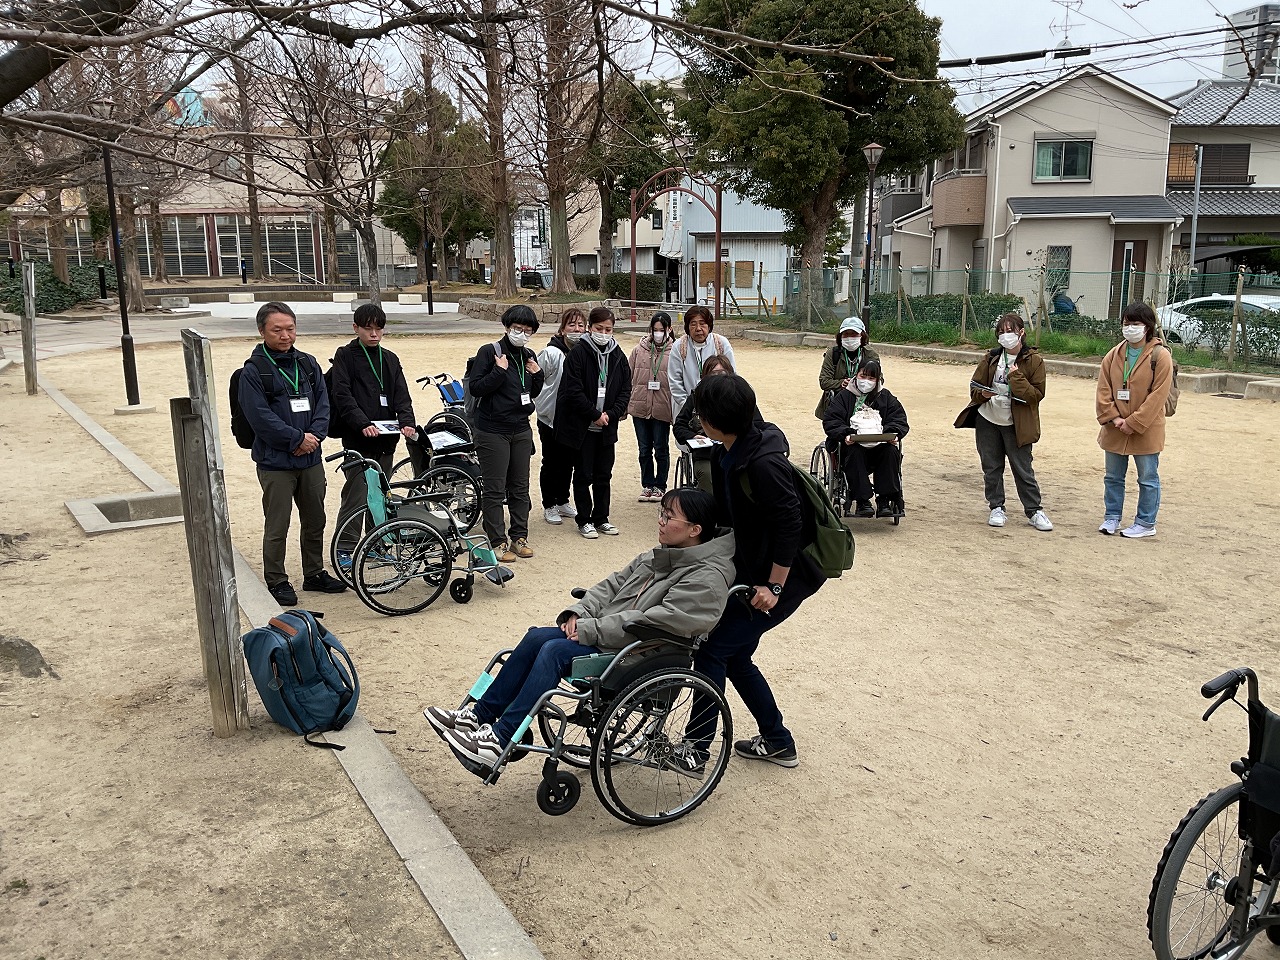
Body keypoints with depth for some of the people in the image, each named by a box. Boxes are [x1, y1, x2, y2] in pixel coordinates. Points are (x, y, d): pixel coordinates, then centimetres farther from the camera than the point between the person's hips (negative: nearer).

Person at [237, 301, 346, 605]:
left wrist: (314, 435, -9)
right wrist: (297, 439, -14)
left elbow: (323, 403, 7)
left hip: (310, 459, 6)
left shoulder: (308, 364, 10)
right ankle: (276, 581, 14)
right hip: (276, 463, -5)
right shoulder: (253, 371, -7)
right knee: (277, 528, 1)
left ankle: (315, 574, 29)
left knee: (315, 521, 15)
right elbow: (260, 417, -13)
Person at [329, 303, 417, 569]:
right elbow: (343, 396, -11)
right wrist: (363, 423, -24)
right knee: (356, 494, -6)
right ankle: (345, 547, 4)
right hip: (357, 439, -5)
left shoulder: (390, 359, 15)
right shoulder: (345, 356, -1)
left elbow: (401, 395, 6)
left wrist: (407, 421, -13)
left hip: (386, 439, 5)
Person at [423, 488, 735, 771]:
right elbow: (613, 584, 16)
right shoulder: (659, 555, 14)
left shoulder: (708, 577, -16)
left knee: (555, 651, -24)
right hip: (605, 634, 9)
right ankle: (479, 716, -5)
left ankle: (499, 740, -19)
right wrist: (579, 612, -3)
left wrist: (591, 630, -21)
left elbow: (655, 622, -24)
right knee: (537, 636, -10)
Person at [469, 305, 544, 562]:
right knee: (494, 490, -2)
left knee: (520, 487, 12)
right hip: (493, 431, -6)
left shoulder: (528, 356, 10)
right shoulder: (489, 352, -9)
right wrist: (499, 371, -23)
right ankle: (498, 541, 4)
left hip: (521, 430, 6)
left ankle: (519, 536, 21)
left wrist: (537, 375, 0)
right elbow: (476, 388, -14)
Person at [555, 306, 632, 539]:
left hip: (607, 426, 5)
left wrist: (610, 414, -6)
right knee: (584, 475, 4)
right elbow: (573, 391, -15)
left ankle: (601, 519, 23)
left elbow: (625, 389, 8)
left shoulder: (618, 356, 6)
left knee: (604, 474, 11)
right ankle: (584, 521, 14)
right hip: (582, 426, -5)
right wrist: (595, 414, -14)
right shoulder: (579, 353, -10)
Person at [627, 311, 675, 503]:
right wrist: (624, 405, 6)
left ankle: (660, 486, 23)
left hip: (662, 409, -3)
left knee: (661, 449, 9)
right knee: (644, 449, 13)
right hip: (640, 408, 3)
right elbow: (629, 378, 8)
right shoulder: (639, 350, 4)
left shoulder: (674, 353, -4)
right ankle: (647, 485, 25)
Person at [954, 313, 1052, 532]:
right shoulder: (991, 358, 4)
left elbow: (1037, 394, -10)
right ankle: (996, 508, 22)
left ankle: (1034, 511, 12)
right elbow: (975, 386, 9)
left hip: (1016, 425, -4)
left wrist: (1016, 377, -19)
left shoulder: (1033, 360, -6)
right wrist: (982, 394, -14)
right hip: (987, 421, 4)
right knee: (991, 468, 9)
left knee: (1023, 469, 0)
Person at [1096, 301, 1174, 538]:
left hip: (1145, 431, -5)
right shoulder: (1114, 355, 5)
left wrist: (1133, 423, -17)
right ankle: (1111, 517, 26)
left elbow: (1158, 395, -15)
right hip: (1115, 429, 5)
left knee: (1148, 479, 7)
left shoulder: (1160, 356, -10)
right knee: (1113, 477, 14)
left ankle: (1146, 523, 16)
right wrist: (1113, 418, -10)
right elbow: (1103, 389, 2)